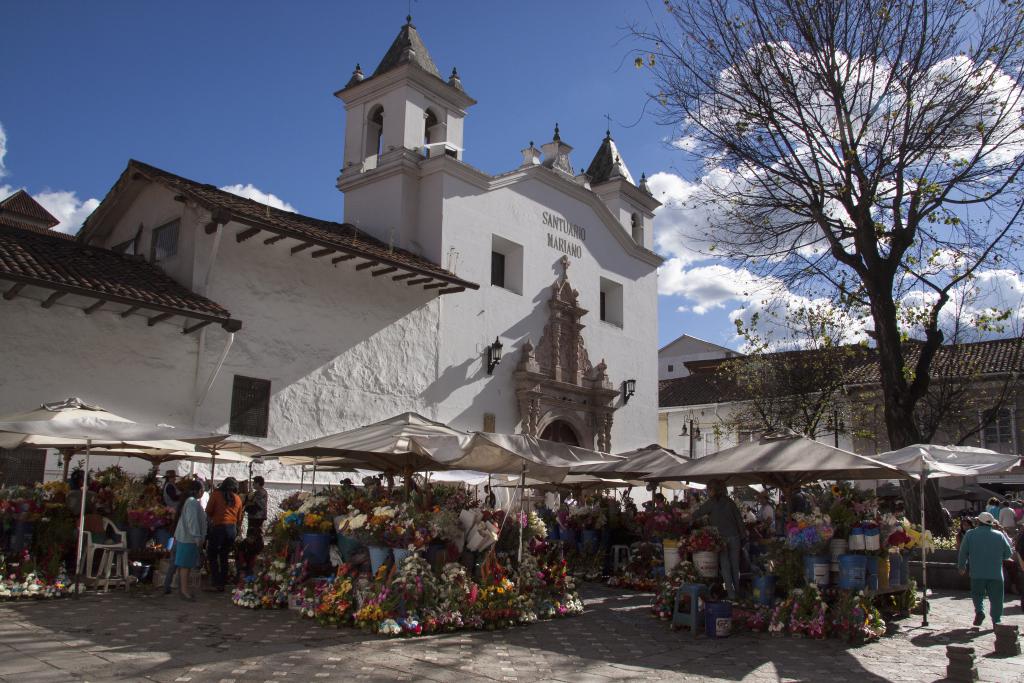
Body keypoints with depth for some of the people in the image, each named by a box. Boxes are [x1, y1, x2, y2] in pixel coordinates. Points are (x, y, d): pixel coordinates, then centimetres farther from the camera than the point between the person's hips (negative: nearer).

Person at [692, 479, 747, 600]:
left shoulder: (711, 503, -6)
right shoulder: (729, 501, 7)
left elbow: (697, 514, -6)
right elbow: (739, 518, 7)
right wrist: (743, 535, 12)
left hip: (721, 538, -4)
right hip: (734, 537, 4)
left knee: (725, 566, 1)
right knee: (735, 566, 12)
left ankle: (731, 594, -1)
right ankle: (737, 591, 18)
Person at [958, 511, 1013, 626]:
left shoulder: (970, 534, -1)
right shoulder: (999, 535, 2)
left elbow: (963, 553, 1)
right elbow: (1008, 554, 7)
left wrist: (961, 567, 16)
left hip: (977, 573, -1)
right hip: (996, 573, 1)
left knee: (977, 594, 15)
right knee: (996, 598, 10)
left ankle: (979, 611, -6)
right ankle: (996, 620, 7)